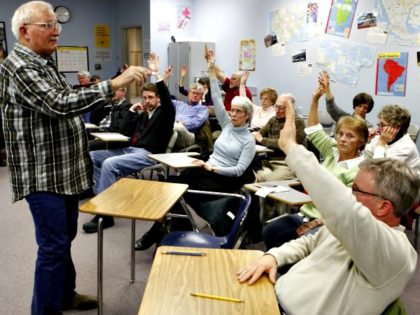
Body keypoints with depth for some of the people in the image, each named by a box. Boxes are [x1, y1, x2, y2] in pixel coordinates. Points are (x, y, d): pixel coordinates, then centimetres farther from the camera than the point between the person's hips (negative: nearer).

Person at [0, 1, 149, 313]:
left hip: (64, 169, 10)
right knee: (53, 245, -3)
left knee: (65, 238, 20)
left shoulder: (45, 63, 14)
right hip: (43, 174, -10)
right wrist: (113, 84, -33)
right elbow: (60, 104, -30)